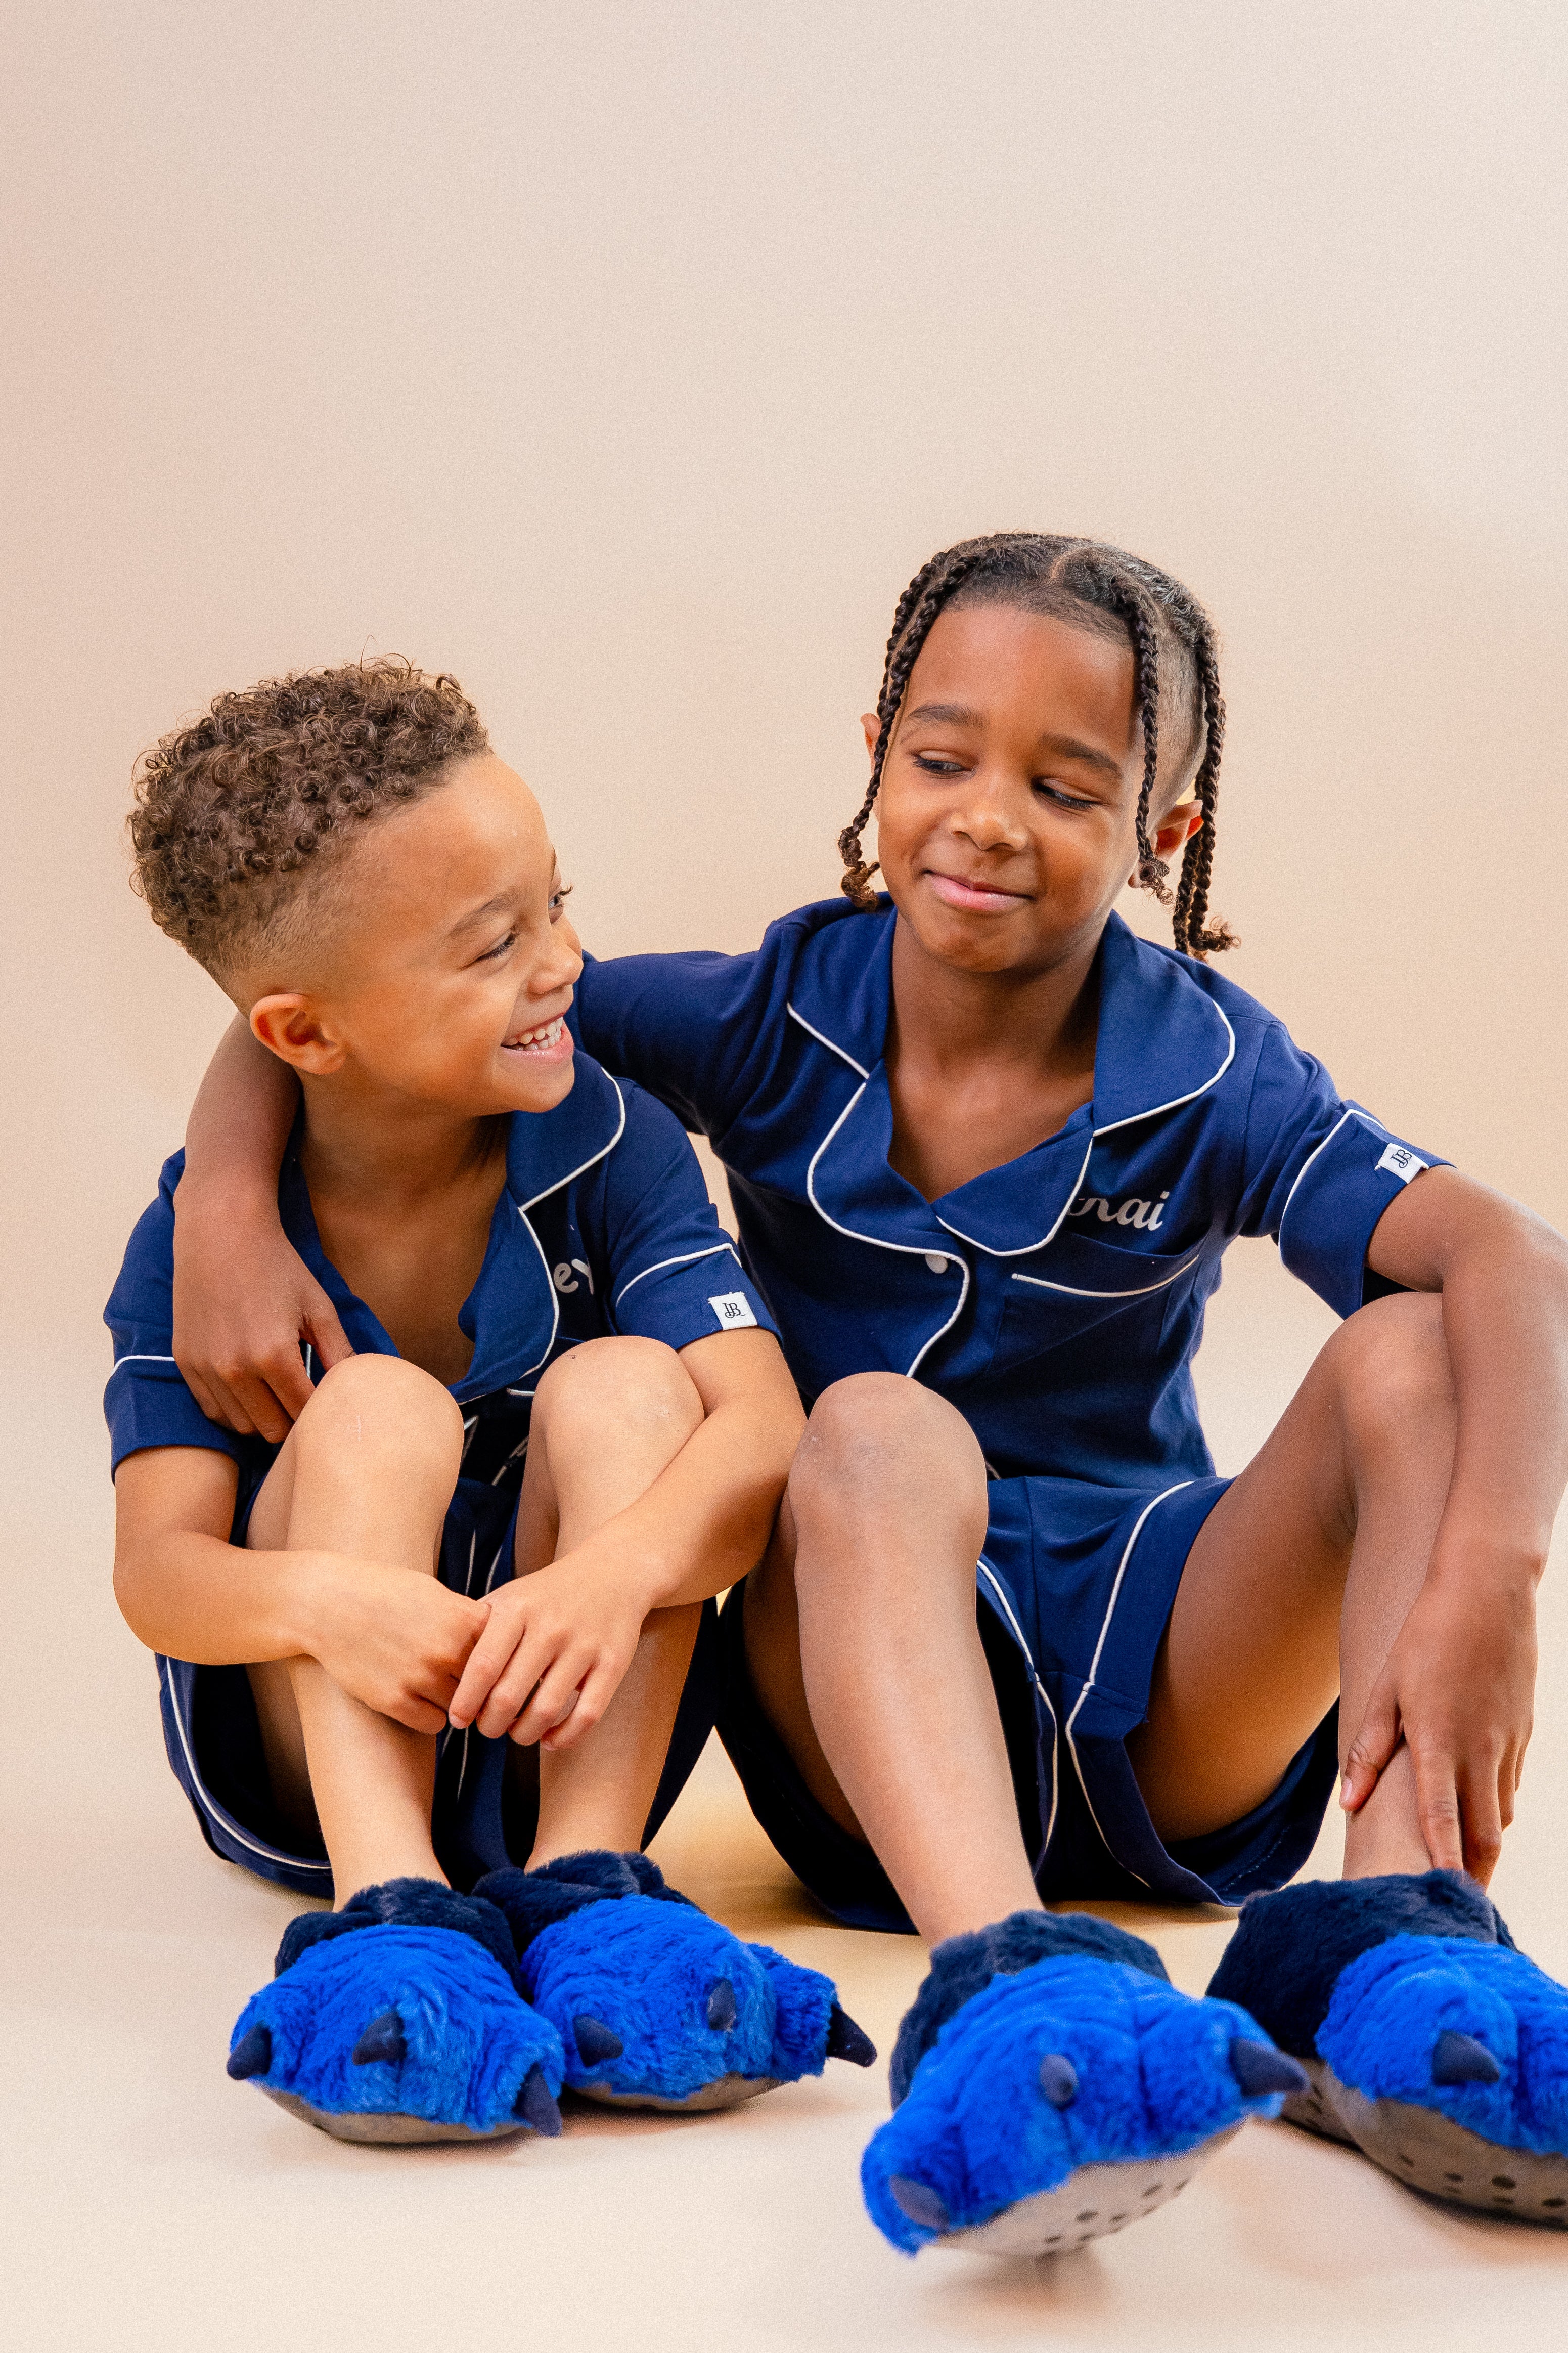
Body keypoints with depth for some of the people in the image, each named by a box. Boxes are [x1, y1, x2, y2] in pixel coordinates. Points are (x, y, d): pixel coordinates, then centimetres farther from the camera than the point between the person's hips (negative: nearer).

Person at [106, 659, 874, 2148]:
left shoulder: (607, 1144, -9)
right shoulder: (199, 1233, -11)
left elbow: (761, 1428, -23)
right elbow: (157, 1564, -22)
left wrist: (612, 1573, -45)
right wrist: (326, 1599, -46)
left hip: (562, 1737, 1)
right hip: (305, 1753, -1)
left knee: (623, 1380, -25)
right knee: (379, 1410, -28)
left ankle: (586, 1885, -36)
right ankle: (385, 1905, -43)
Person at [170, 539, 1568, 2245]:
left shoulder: (1210, 1078, -5)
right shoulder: (776, 1021, -1)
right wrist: (226, 1203, -19)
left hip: (1164, 1731, 1)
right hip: (866, 1705, 0)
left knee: (1417, 1358, -22)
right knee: (882, 1429, -33)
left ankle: (1400, 1969, -41)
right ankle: (1003, 1987, -58)